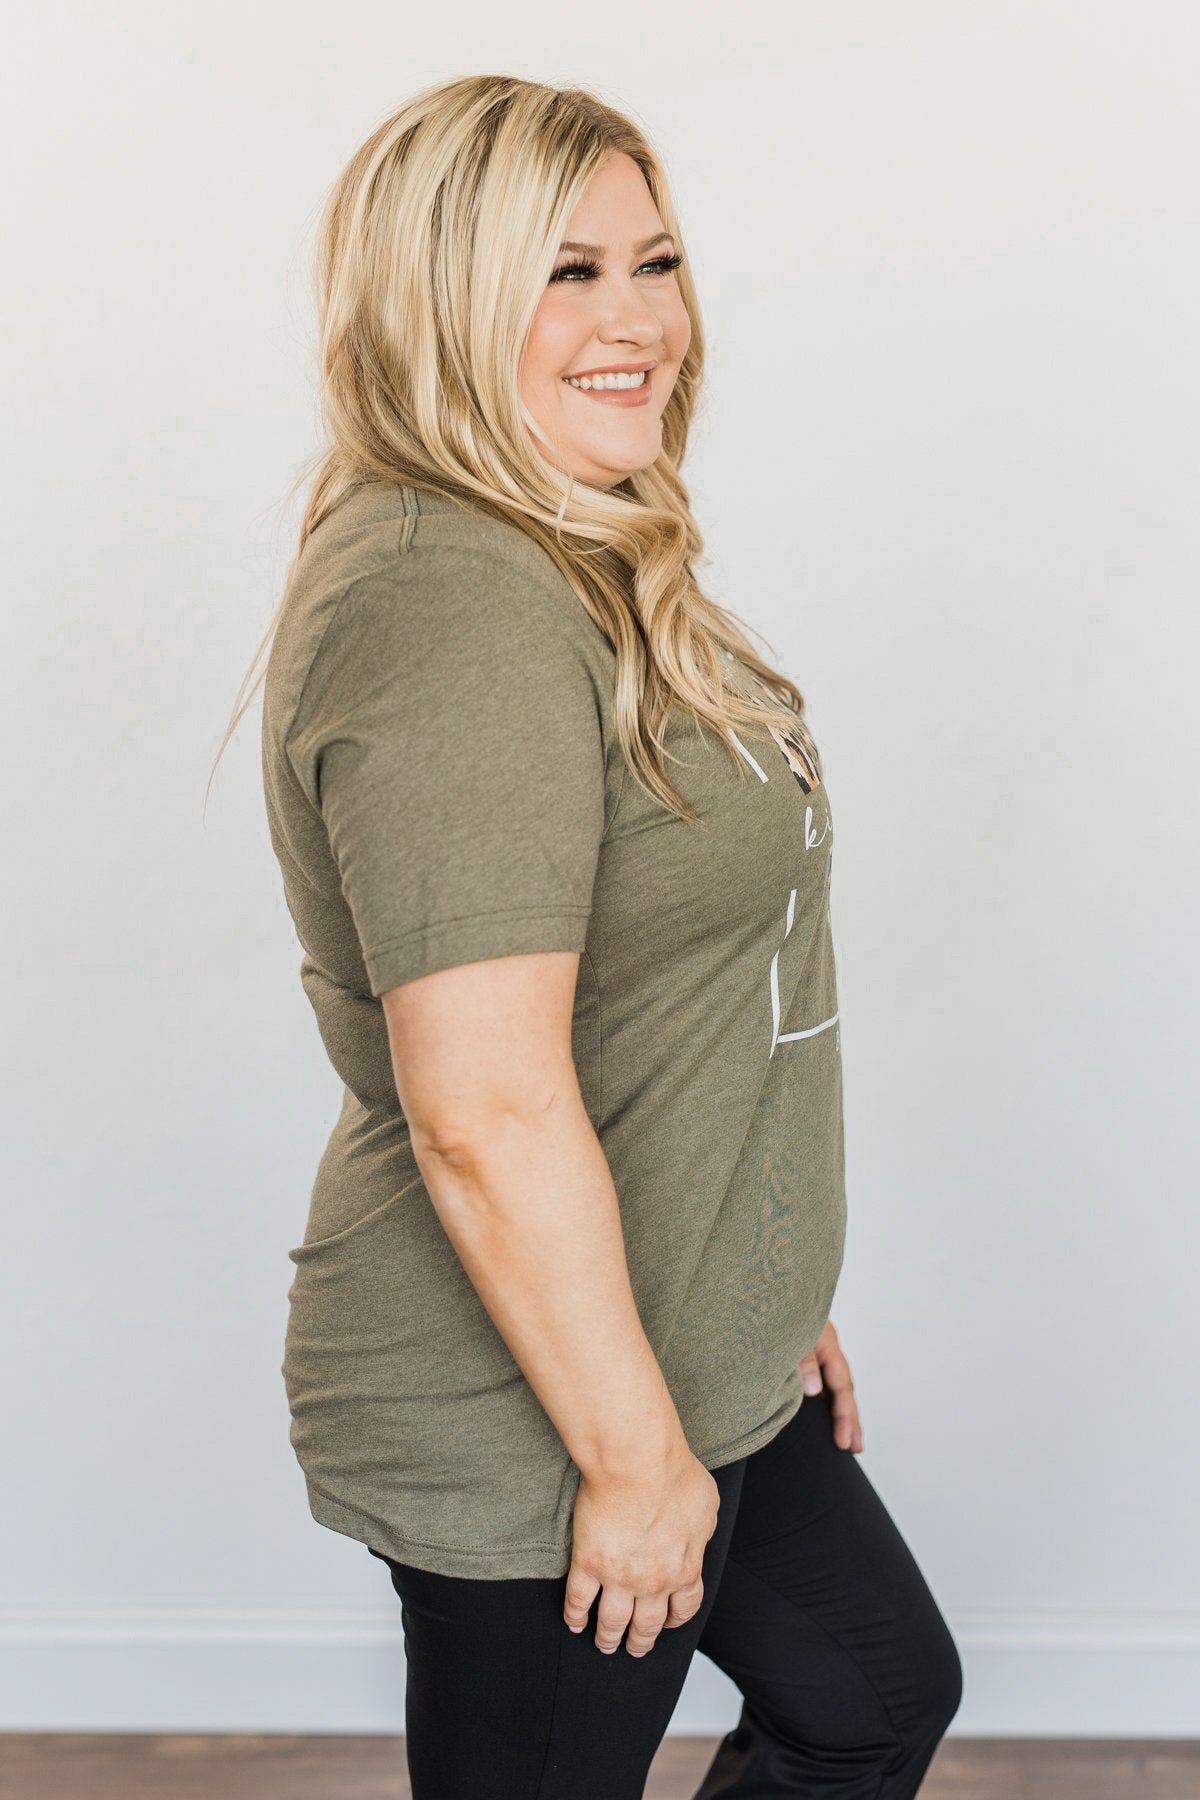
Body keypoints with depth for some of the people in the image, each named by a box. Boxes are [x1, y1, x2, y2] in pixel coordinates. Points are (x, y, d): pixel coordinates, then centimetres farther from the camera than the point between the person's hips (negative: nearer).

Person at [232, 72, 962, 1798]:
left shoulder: (564, 570, 9)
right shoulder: (453, 615, -26)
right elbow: (488, 1116, -30)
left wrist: (765, 1301, 18)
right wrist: (635, 1454, -20)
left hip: (687, 1354, 10)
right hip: (530, 1430, -10)